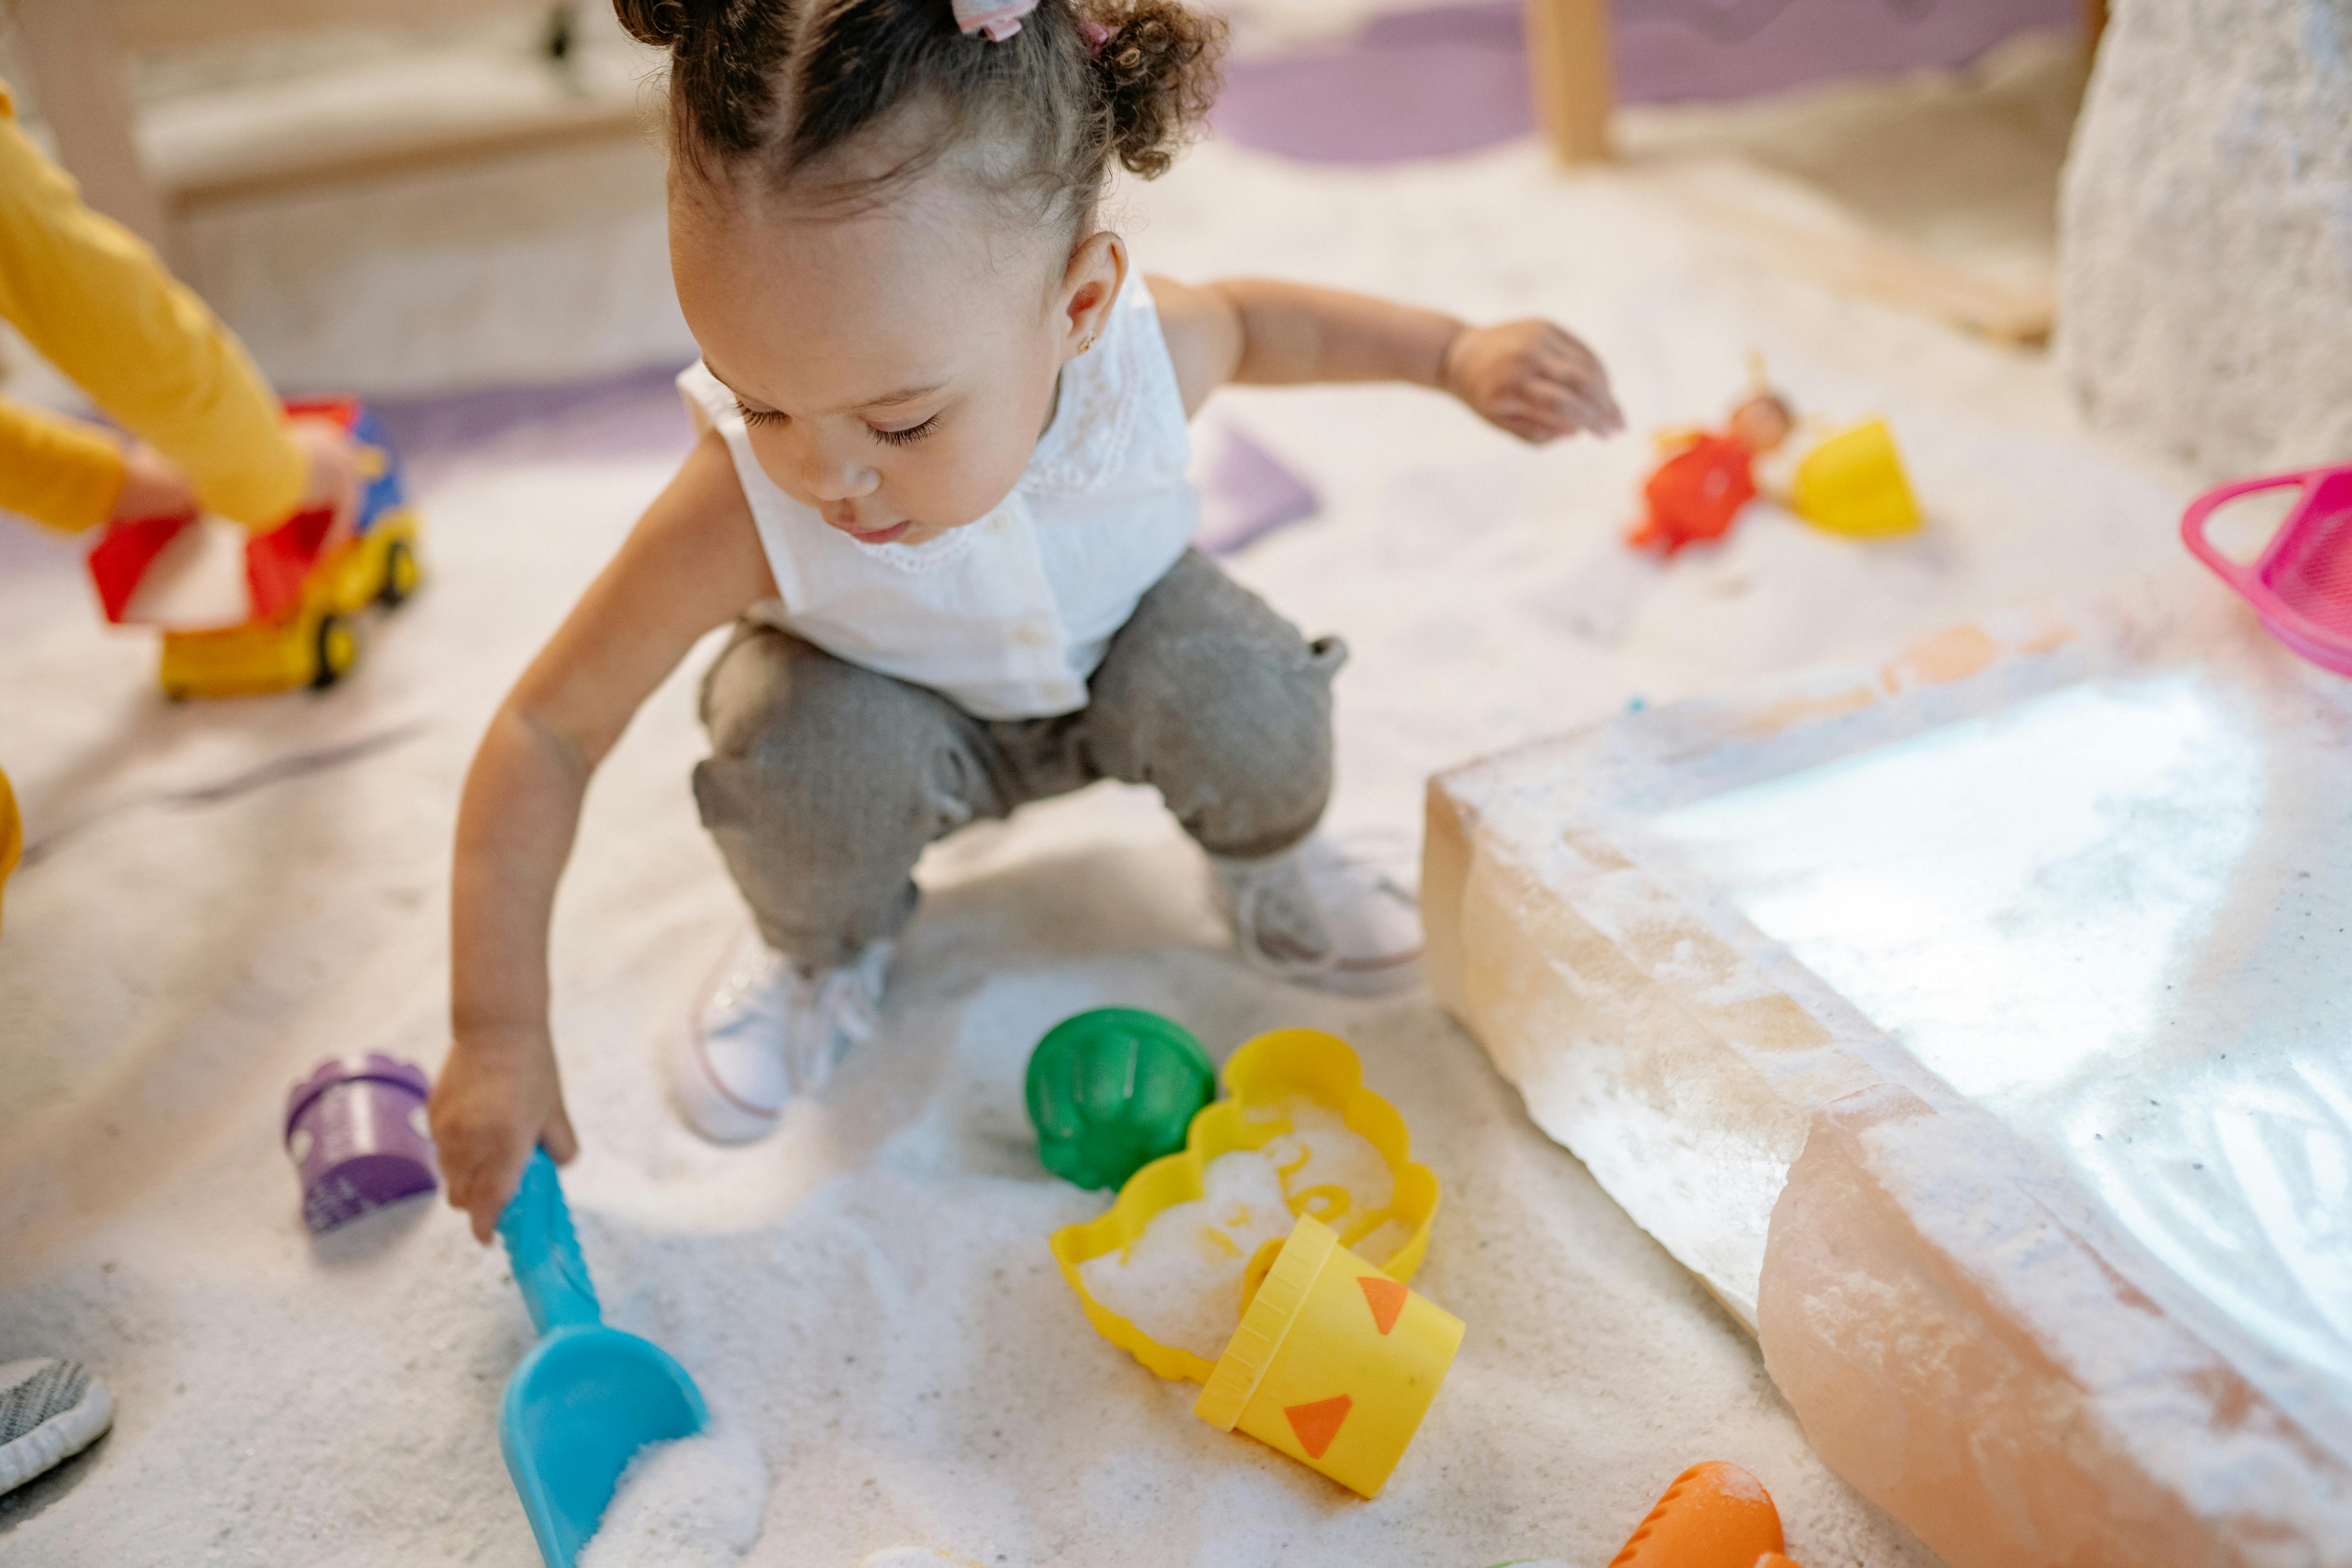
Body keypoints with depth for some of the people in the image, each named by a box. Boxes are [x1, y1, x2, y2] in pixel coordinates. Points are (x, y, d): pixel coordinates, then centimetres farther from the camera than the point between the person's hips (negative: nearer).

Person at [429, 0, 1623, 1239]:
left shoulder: (1138, 355, -32)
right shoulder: (742, 508, -39)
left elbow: (1248, 319, -5)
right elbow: (551, 731, -30)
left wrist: (1460, 355, -6)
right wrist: (498, 1035, -29)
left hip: (1116, 651, 2)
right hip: (895, 721, -1)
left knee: (1242, 692, -27)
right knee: (796, 746, -32)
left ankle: (1267, 864, 9)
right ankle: (818, 951, 3)